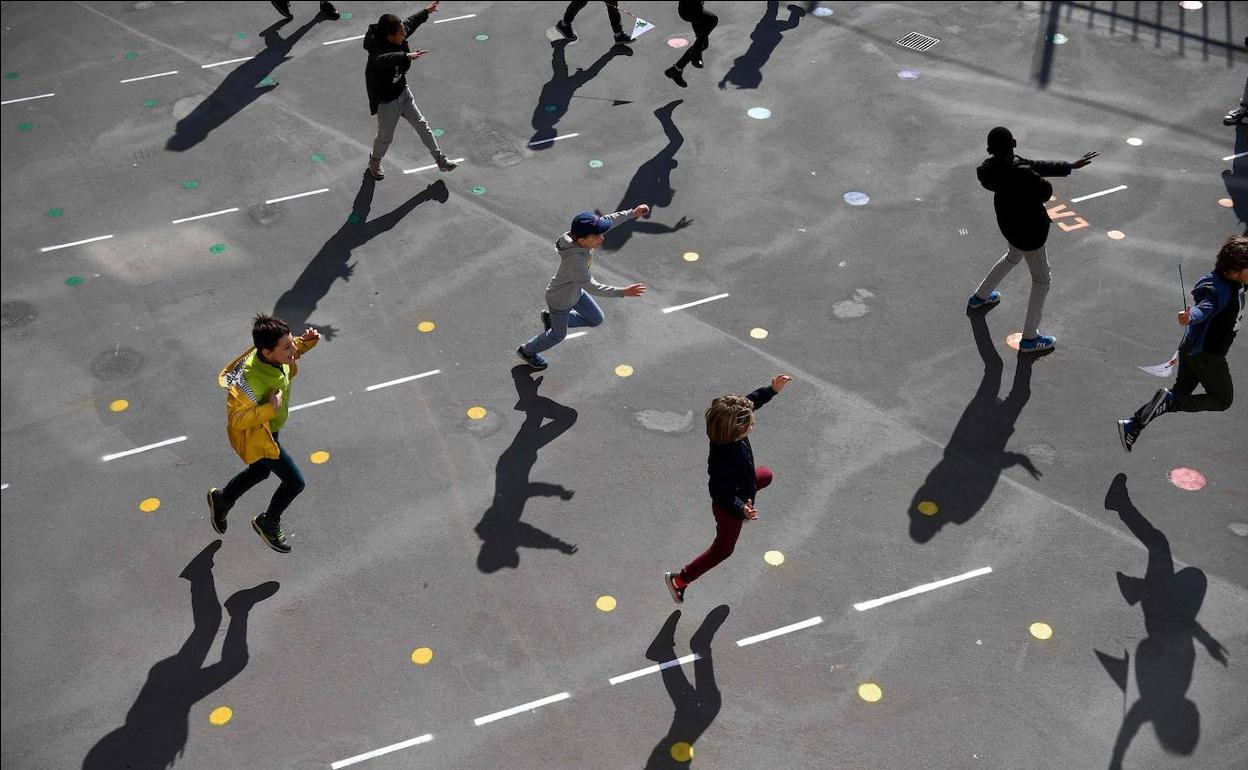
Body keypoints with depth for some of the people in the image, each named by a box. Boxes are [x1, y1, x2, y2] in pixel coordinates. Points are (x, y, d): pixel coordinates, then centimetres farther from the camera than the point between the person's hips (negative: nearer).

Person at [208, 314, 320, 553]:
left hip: (270, 429, 8)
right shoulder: (252, 381, -42)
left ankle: (221, 499, 58)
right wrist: (269, 409, -43)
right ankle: (268, 523, 29)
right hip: (256, 436, -8)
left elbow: (292, 353, 6)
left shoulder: (274, 356, -20)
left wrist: (306, 342, -13)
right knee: (295, 482, 1)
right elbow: (238, 420, -33)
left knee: (260, 472, 31)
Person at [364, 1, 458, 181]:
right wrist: (407, 56, -72)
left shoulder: (398, 38, -12)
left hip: (403, 93, 7)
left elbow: (410, 22, 10)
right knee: (385, 137, 13)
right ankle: (374, 163, 43)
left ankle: (441, 161, 26)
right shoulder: (377, 50, -33)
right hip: (386, 102, -7)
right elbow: (383, 60, -58)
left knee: (422, 125, 14)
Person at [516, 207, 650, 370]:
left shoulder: (580, 234, -24)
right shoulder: (574, 259, -44)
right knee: (559, 334, 20)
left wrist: (632, 213, -11)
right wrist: (623, 292, -43)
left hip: (575, 291, 7)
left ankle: (551, 318, 37)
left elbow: (608, 220, -7)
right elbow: (591, 287, -39)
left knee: (596, 319, 22)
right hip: (561, 301, -7)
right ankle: (527, 351, 48)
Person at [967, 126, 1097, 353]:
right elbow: (1046, 192, -19)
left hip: (1008, 222, 8)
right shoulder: (1020, 173, -36)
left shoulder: (992, 167, -11)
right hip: (1028, 231, -8)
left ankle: (979, 298, 55)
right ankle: (1029, 338, 19)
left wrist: (1070, 166, 1)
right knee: (1041, 279, 10)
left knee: (1013, 256, 38)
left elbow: (1036, 166, -3)